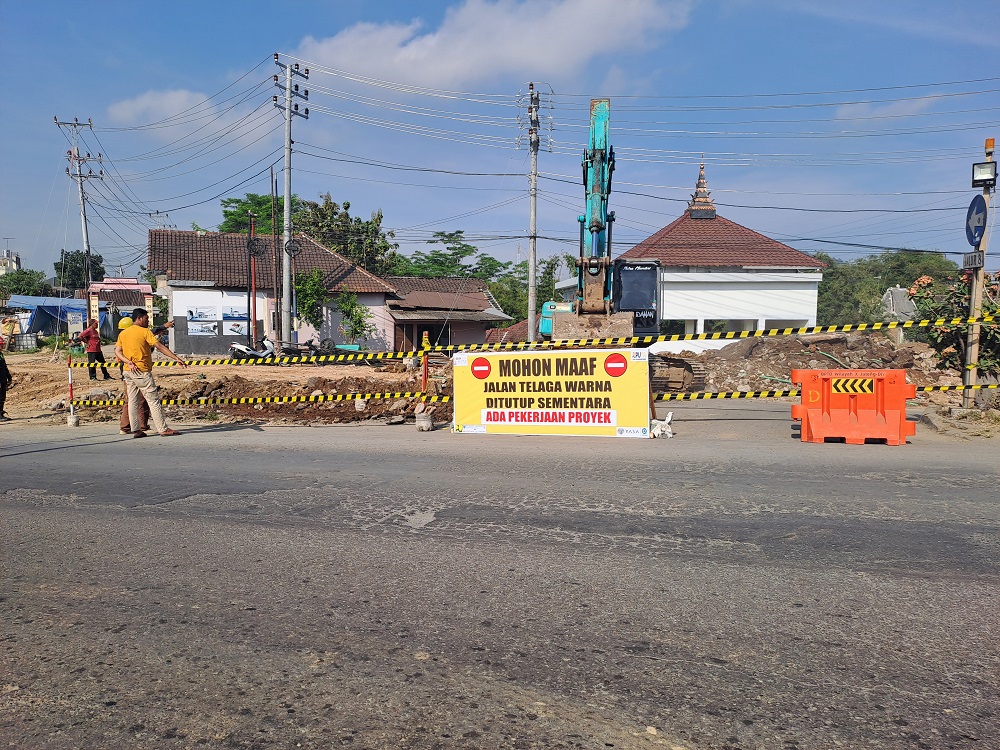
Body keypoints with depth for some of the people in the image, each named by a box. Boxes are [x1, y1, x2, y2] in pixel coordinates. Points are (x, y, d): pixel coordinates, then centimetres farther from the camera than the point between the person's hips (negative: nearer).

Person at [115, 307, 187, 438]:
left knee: (132, 401, 8)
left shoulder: (123, 333, 13)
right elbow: (159, 347, -14)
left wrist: (129, 362, -8)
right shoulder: (145, 332, -7)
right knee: (153, 400, -4)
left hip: (128, 372, 7)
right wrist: (177, 358, -17)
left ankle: (135, 430, 8)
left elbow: (117, 351, 3)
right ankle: (163, 429, -4)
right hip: (142, 372, -7)